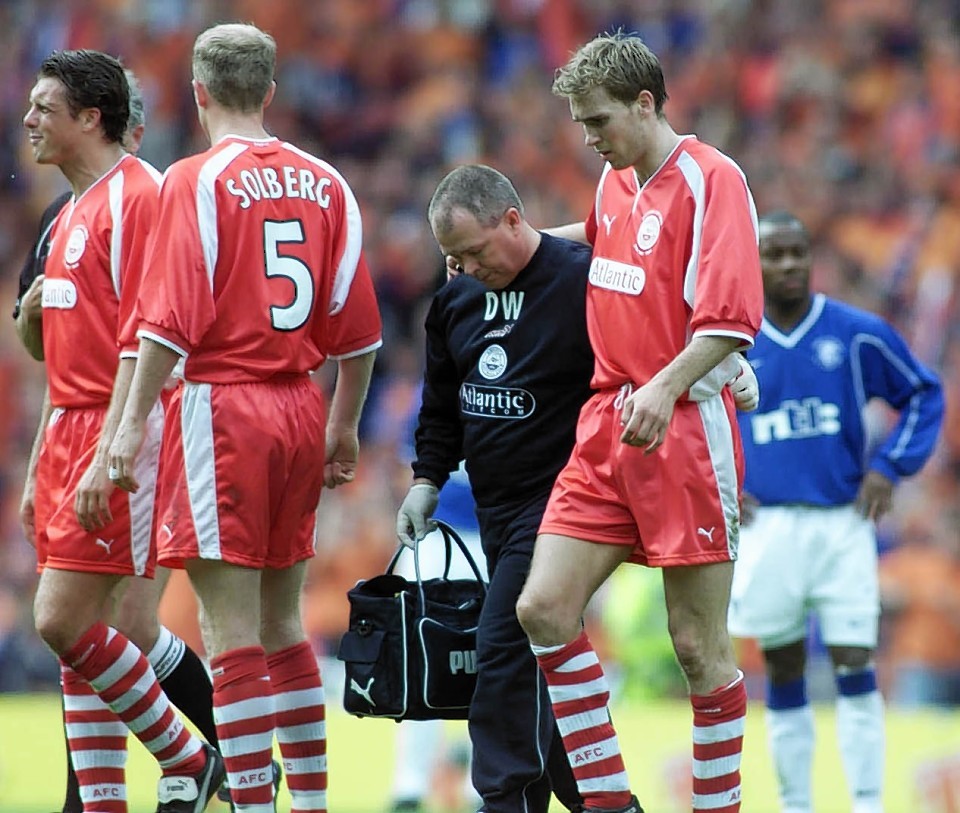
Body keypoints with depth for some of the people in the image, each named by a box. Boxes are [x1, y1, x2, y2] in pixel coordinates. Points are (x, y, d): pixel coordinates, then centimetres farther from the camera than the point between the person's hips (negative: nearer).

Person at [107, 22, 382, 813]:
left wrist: (134, 420, -12)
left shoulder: (195, 179, -7)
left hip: (222, 406, -6)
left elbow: (172, 319, -15)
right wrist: (345, 427, 19)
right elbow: (358, 329, 9)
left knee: (230, 626, -5)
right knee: (280, 622, 16)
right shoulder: (324, 183, 8)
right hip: (300, 408, 6)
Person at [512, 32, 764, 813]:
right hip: (606, 426, 7)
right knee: (543, 609, -3)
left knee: (698, 645, -4)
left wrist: (666, 387, -32)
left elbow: (731, 319, -19)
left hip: (684, 432, -7)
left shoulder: (712, 179, -10)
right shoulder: (616, 179, 13)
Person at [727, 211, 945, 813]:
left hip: (843, 523, -1)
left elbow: (925, 395, 8)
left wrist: (890, 467, -2)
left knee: (856, 669, -7)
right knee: (784, 673, 5)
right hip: (768, 529, 1)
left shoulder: (858, 334, -1)